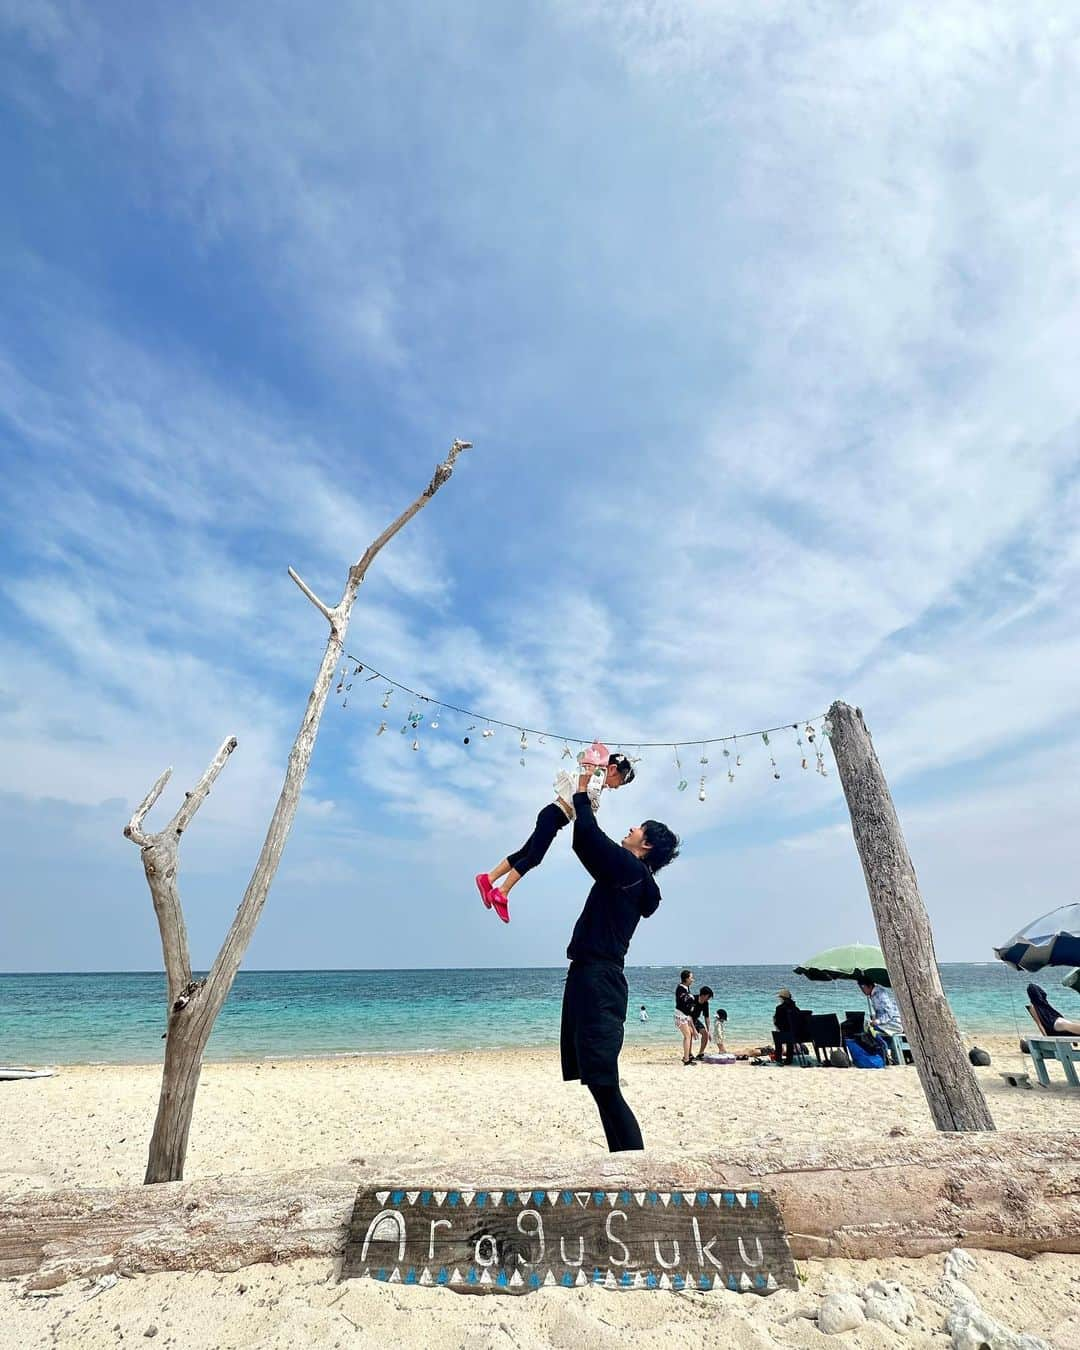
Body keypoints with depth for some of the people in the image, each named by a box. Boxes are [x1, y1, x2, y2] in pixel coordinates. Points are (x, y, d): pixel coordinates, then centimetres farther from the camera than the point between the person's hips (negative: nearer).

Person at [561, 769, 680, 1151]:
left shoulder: (631, 868, -9)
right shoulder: (625, 874, 17)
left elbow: (589, 835, -15)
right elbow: (586, 843, 28)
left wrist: (583, 789, -3)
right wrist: (580, 800, 29)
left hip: (598, 980, -10)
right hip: (590, 977, 10)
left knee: (604, 1085, -9)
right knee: (600, 1083, 13)